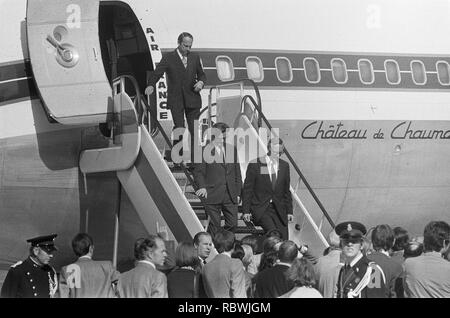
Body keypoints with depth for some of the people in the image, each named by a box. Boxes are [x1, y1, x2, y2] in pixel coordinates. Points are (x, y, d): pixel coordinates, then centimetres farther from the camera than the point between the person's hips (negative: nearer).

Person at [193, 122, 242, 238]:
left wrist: (238, 192, 11)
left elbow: (237, 172, 15)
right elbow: (198, 172, -3)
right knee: (214, 225, 0)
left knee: (233, 224, 1)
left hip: (231, 196, 4)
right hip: (212, 196, -4)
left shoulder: (232, 149, 12)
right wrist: (202, 187, -20)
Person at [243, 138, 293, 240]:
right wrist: (246, 211, -5)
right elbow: (247, 190, 0)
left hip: (279, 210, 4)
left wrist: (289, 211, 13)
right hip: (260, 208, -4)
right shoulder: (255, 165, -2)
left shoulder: (284, 165, 10)